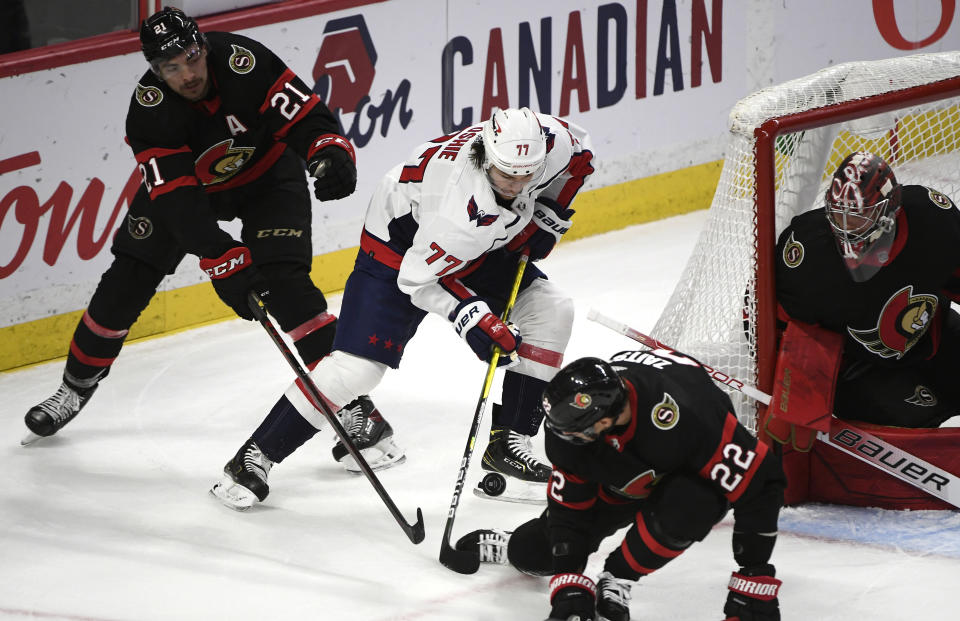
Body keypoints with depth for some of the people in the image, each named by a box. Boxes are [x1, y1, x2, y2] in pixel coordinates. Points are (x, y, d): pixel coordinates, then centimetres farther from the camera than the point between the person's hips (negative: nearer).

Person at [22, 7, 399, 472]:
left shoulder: (244, 62, -32)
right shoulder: (149, 109, -30)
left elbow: (306, 117, -27)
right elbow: (177, 198, -36)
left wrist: (330, 154, -50)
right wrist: (223, 261, -46)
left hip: (266, 176, -2)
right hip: (181, 180, 2)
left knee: (284, 284, -20)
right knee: (129, 277, -1)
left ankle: (355, 406, -17)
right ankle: (76, 387, 22)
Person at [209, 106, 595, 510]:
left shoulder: (551, 140, -25)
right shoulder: (465, 208, -42)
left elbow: (579, 155, 1)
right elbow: (419, 275, -29)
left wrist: (546, 216, -7)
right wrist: (472, 318, -31)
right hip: (401, 246, -8)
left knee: (551, 312, -1)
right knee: (358, 365, -17)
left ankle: (506, 445, 5)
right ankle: (254, 458, -6)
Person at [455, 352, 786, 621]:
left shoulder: (683, 415, -45)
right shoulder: (568, 426, -29)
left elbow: (760, 482, -37)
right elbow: (569, 504, -14)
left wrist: (754, 580, -34)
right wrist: (570, 587, -21)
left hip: (698, 472, -4)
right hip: (623, 477, 4)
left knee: (685, 509, -39)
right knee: (540, 555, 1)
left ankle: (617, 579, -12)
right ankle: (508, 546, 40)